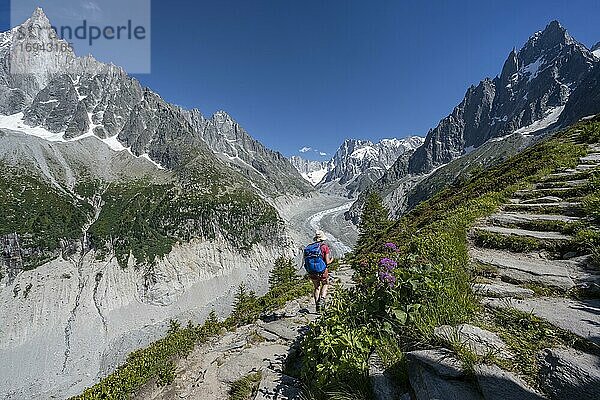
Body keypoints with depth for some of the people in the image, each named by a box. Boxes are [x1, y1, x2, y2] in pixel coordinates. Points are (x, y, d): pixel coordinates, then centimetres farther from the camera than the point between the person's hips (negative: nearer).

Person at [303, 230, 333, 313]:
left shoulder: (308, 247, 6)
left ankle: (317, 306, 24)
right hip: (322, 271, -3)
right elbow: (327, 262, -8)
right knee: (325, 284, 28)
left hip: (311, 273, 3)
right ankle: (322, 300, 11)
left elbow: (305, 261, 5)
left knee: (317, 287, 26)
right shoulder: (325, 247, -5)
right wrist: (331, 260, 13)